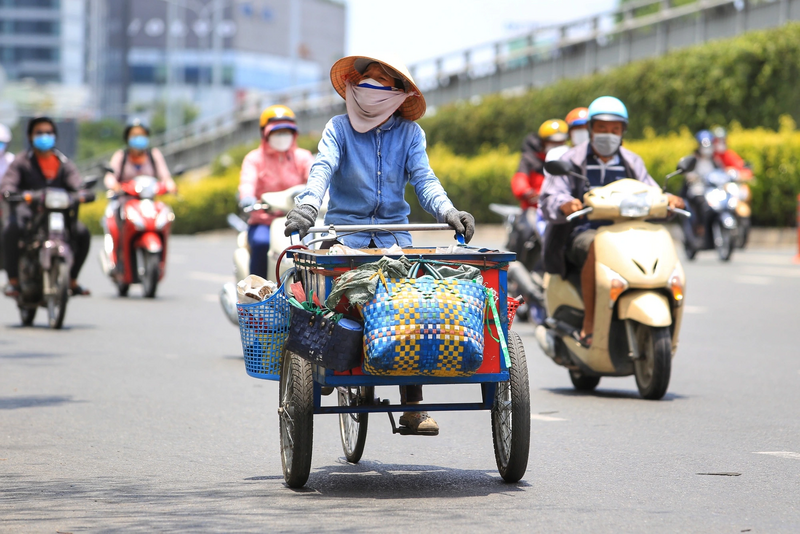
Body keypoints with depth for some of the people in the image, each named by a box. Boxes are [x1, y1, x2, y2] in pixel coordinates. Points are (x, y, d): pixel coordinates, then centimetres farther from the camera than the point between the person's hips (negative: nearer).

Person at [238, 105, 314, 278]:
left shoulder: (302, 157, 14)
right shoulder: (254, 159, 8)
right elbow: (247, 180, -12)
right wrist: (246, 197, -36)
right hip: (263, 222, -1)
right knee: (261, 243, -35)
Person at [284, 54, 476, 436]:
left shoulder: (409, 132, 10)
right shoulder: (339, 128, 5)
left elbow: (423, 179, 0)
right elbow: (323, 168, -11)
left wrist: (447, 211, -21)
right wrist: (307, 205, -32)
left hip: (394, 235, 1)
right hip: (346, 231, -1)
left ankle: (413, 406, -13)